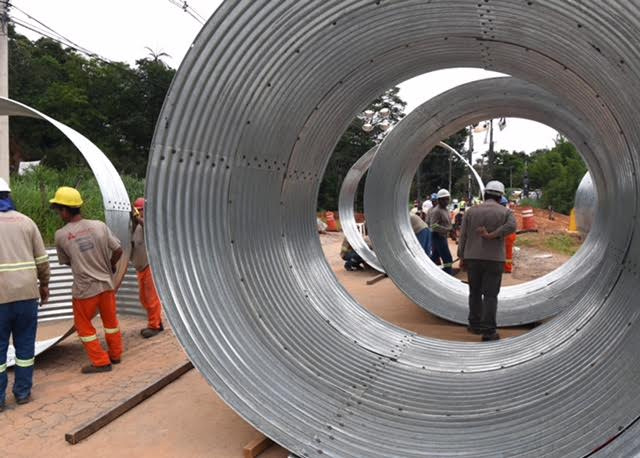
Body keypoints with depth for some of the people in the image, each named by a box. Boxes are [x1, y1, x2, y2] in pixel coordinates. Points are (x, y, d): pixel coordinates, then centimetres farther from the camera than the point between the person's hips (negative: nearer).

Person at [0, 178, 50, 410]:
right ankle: (23, 392, 20)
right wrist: (44, 285, 17)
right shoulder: (26, 221, 4)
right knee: (25, 344, 12)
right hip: (27, 293, 2)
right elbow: (42, 260, 4)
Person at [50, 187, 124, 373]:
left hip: (84, 288, -3)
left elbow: (65, 261, 3)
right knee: (110, 320, 20)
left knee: (84, 325, 15)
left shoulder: (61, 235, -11)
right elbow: (118, 250, -3)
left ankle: (101, 362, 16)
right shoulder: (99, 226, -8)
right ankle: (115, 354, 34)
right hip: (106, 283, 3)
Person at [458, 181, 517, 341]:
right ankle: (488, 331, -3)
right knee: (490, 295, 0)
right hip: (494, 259, -2)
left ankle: (475, 325, 24)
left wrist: (462, 257, 9)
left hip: (473, 258, 2)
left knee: (475, 293, 16)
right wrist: (491, 235, -18)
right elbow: (512, 226, -20)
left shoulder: (471, 211, 4)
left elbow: (463, 236, 2)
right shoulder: (506, 212, 2)